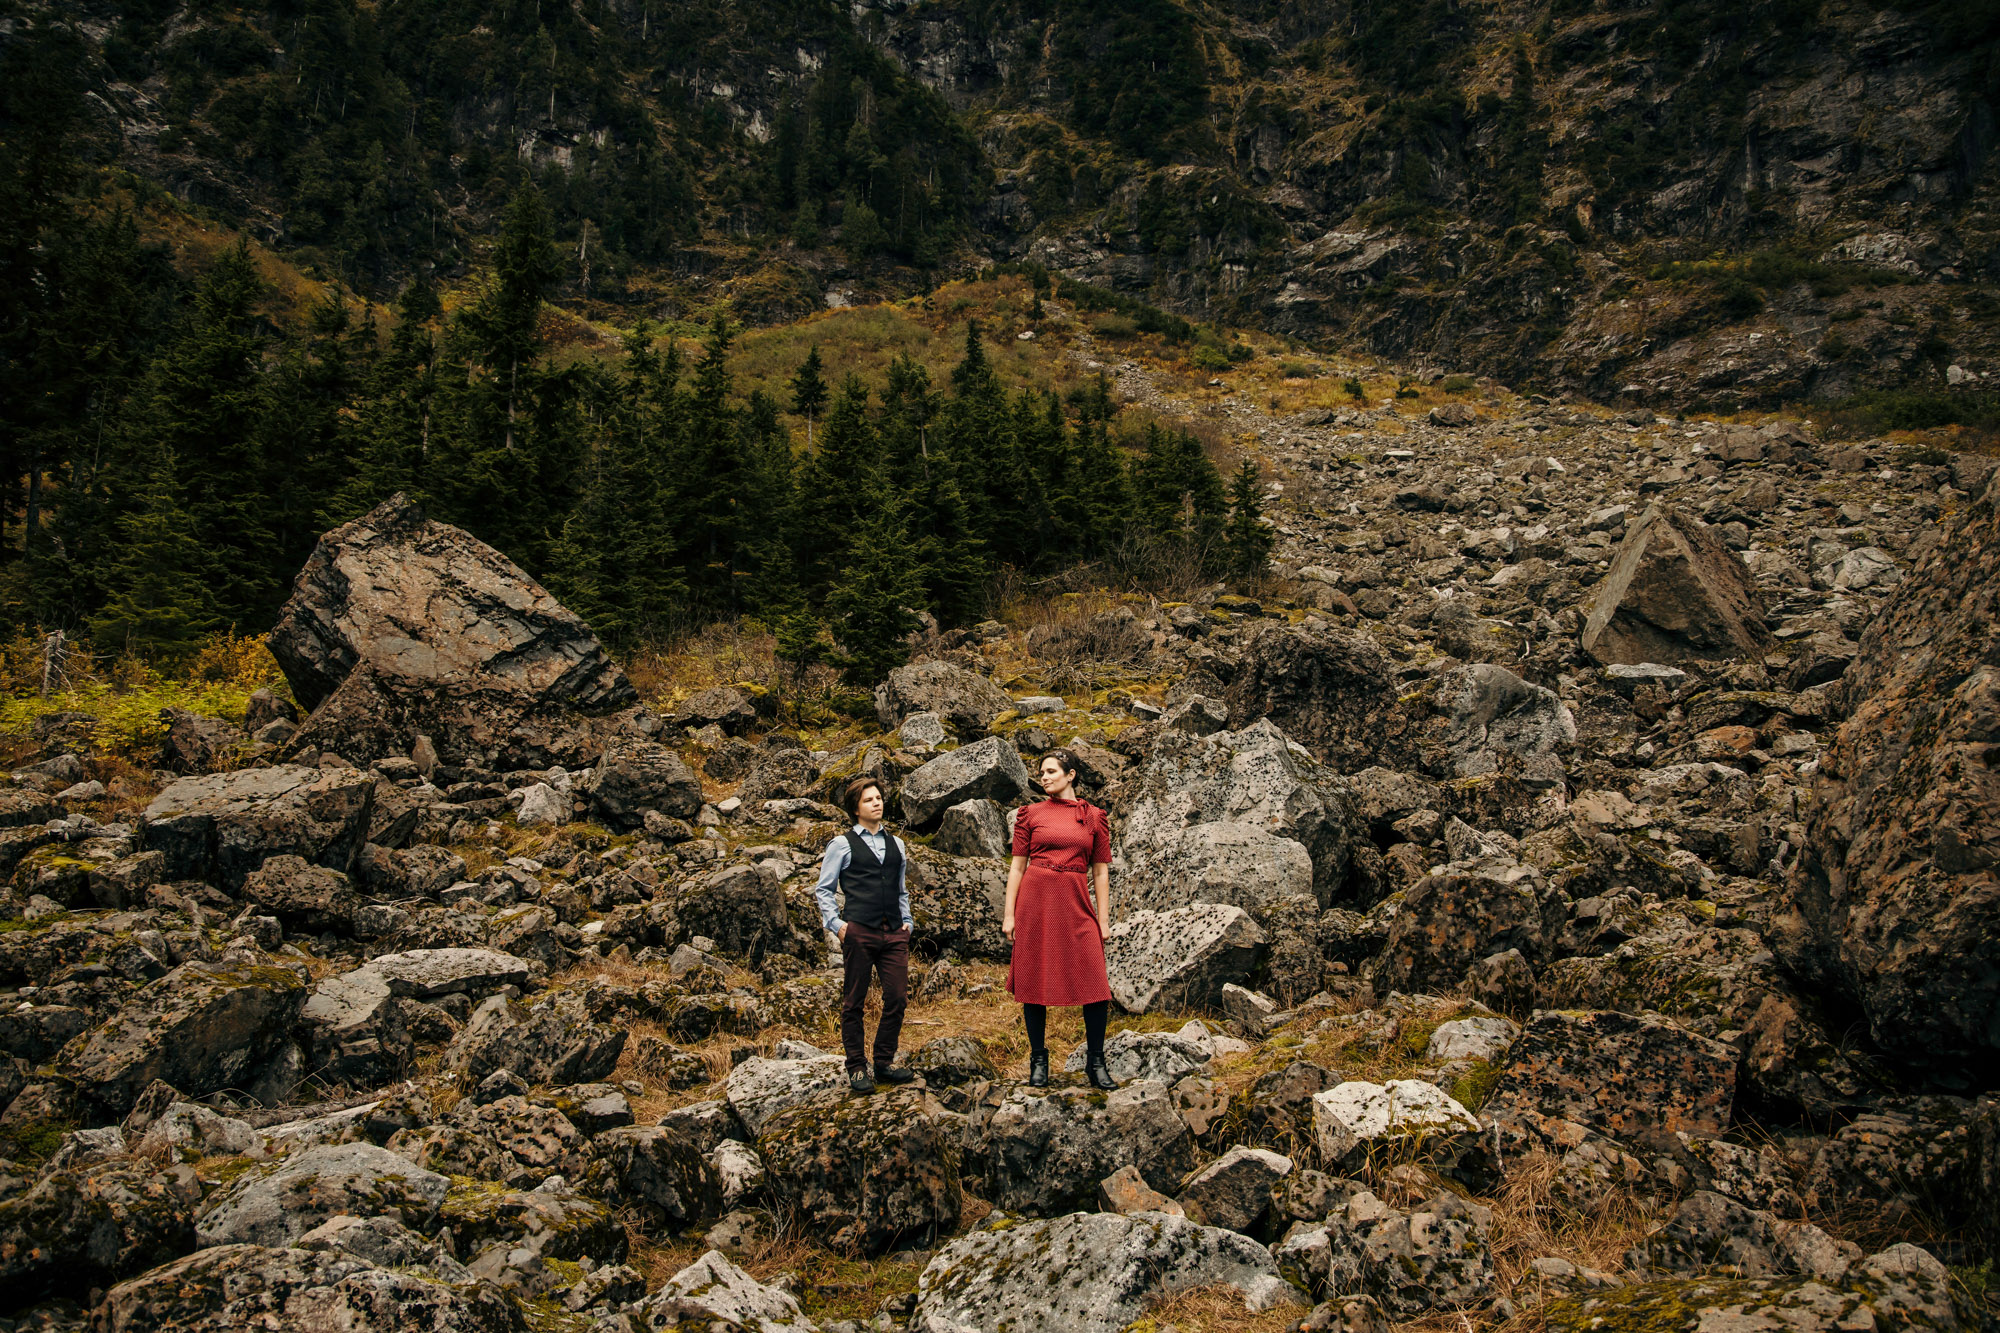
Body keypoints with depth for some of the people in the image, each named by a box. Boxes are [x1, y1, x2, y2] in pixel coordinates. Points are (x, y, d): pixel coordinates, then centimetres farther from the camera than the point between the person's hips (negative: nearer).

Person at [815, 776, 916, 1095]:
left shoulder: (896, 844, 18)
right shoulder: (842, 845, 3)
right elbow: (823, 889, 5)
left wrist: (907, 920, 14)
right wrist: (835, 924, -5)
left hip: (894, 934, 4)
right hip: (859, 932, -4)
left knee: (897, 1000, 2)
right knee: (854, 1003, 2)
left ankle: (885, 1062, 17)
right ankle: (857, 1068, 11)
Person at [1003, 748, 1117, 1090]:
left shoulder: (1093, 817, 7)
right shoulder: (1030, 814, 7)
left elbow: (1101, 871, 9)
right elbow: (1017, 866, 7)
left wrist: (1103, 918, 4)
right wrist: (1009, 913, 1)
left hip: (1076, 905, 0)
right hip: (1036, 901, 0)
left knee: (1096, 985, -6)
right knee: (1035, 983, 3)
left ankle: (1095, 1062, 8)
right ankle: (1038, 1061, 16)